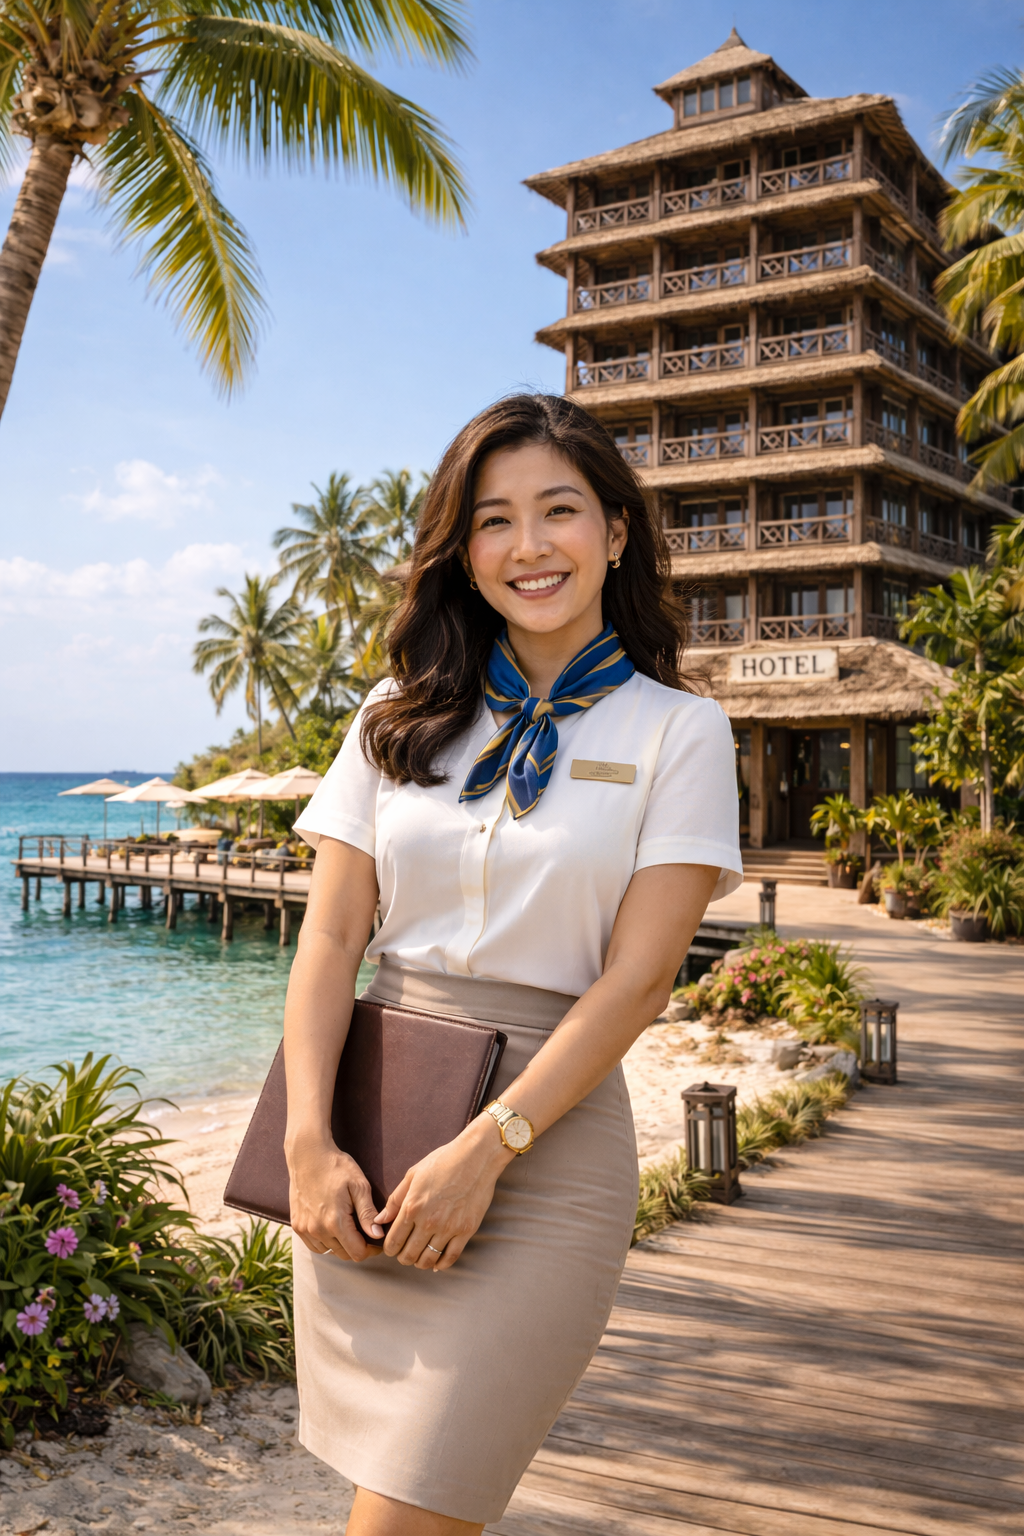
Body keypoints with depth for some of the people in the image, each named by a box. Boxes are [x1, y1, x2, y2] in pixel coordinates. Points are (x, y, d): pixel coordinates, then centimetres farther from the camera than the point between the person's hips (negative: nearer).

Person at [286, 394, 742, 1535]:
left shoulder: (677, 732, -1)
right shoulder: (400, 717, 8)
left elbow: (638, 976, -8)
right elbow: (331, 936, 2)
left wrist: (485, 1147, -15)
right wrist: (310, 1143, -10)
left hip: (547, 1133, -3)